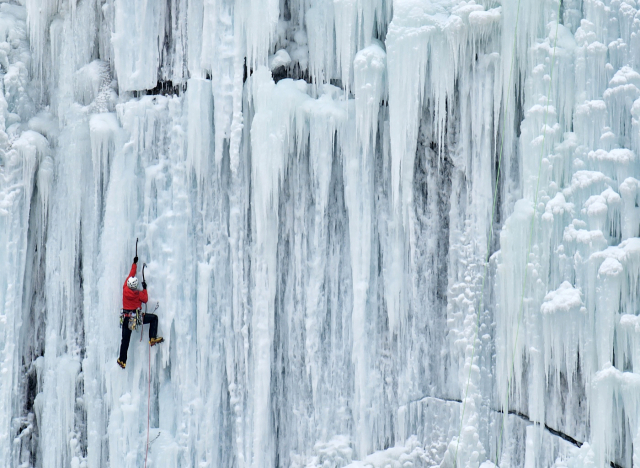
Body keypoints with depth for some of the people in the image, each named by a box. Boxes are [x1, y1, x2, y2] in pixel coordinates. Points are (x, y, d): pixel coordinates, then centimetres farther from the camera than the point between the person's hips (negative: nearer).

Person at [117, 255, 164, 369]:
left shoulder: (125, 288, -7)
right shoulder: (139, 294, -16)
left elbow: (131, 274, 6)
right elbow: (145, 299, 5)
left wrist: (134, 264, 17)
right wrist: (144, 289, 13)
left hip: (126, 318, 4)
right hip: (137, 317, -4)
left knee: (125, 339, 11)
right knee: (154, 318, 13)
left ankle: (122, 360, 17)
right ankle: (153, 338, 3)